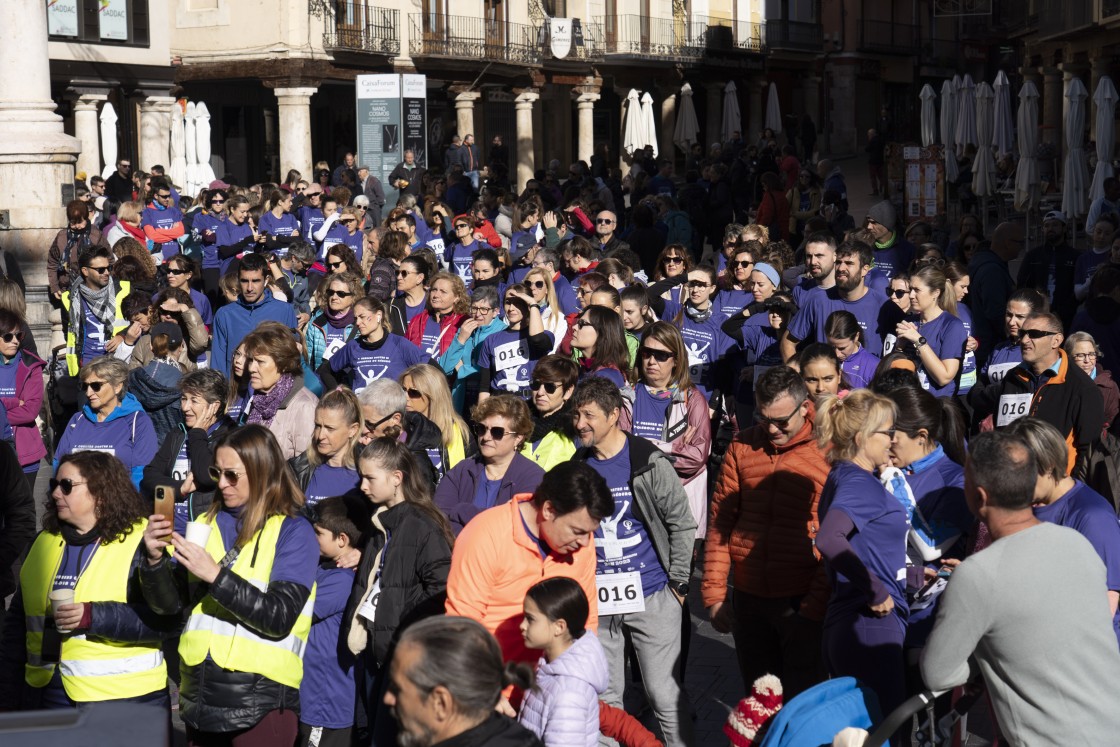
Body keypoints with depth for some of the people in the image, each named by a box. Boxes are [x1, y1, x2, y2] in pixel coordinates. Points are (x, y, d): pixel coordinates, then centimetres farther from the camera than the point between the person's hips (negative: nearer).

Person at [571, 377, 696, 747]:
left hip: (651, 596, -4)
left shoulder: (649, 463, -9)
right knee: (604, 699, 11)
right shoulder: (577, 467, 4)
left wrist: (678, 584, -5)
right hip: (597, 600, 4)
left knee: (664, 695, 0)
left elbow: (682, 525, -4)